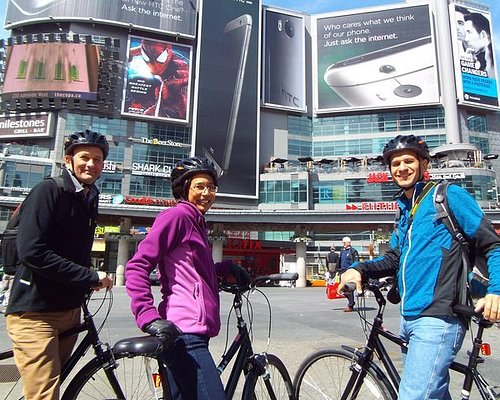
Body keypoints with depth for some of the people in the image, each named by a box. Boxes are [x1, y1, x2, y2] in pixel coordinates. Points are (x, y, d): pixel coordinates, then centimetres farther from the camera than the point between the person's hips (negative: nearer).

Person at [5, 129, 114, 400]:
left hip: (68, 311, 8)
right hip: (34, 313, -8)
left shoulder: (89, 200, 12)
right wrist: (90, 276, -21)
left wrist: (90, 282, 3)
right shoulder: (48, 191, -12)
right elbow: (31, 252, -23)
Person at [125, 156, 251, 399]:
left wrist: (228, 267, 19)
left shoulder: (197, 222, 22)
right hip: (185, 331, -10)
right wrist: (149, 317, -24)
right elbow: (137, 267, -15)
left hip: (192, 331, 10)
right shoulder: (176, 215, -7)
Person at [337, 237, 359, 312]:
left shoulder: (353, 251, -5)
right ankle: (351, 302, 25)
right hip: (342, 271, 8)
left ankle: (350, 306, 2)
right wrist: (338, 269, 19)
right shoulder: (342, 251, 17)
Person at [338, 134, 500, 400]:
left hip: (437, 319, -8)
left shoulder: (449, 196, -4)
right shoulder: (405, 211, 18)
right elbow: (393, 260, 19)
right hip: (409, 317, 8)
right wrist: (359, 269, 2)